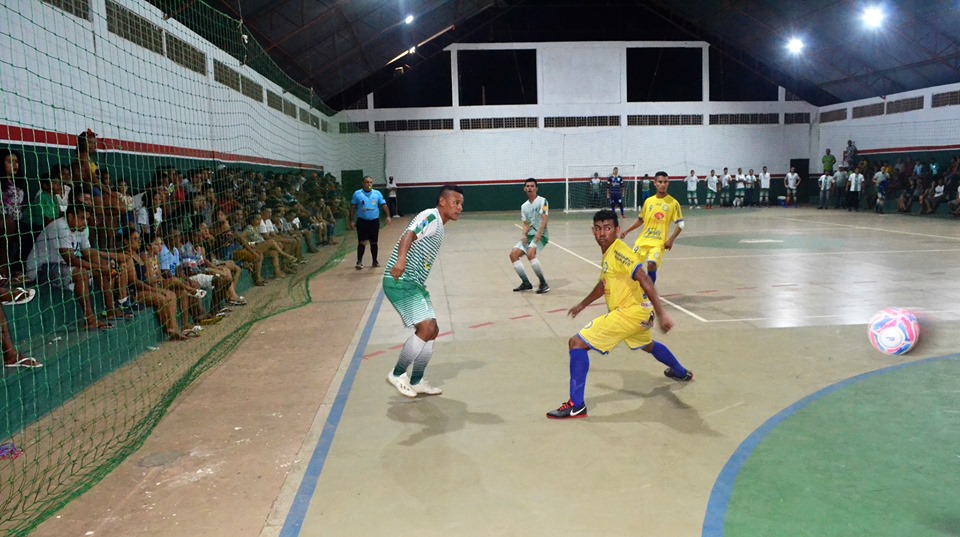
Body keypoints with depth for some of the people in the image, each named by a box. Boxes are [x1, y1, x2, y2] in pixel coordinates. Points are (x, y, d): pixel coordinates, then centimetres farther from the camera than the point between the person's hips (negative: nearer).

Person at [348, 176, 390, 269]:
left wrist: (388, 216, -12)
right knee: (362, 242, -7)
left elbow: (383, 205, 1)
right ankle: (359, 261, -1)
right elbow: (353, 208, 2)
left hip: (374, 221, 2)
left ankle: (375, 261, 24)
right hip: (362, 221, -2)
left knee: (374, 242, 11)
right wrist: (351, 220, -2)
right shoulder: (357, 194, -2)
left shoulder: (377, 193, 2)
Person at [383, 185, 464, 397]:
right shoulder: (431, 216, -10)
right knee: (426, 328, -17)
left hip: (414, 283, 10)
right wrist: (400, 260, -46)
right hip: (401, 281, -10)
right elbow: (408, 235, -27)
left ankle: (416, 381, 21)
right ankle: (397, 374, -1)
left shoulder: (438, 227, 19)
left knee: (431, 330, 11)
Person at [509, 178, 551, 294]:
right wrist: (524, 235, -9)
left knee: (530, 253, -31)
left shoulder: (542, 201, -7)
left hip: (541, 235, -8)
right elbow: (526, 224, 11)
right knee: (513, 254, -5)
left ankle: (543, 283, -23)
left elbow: (544, 220, -16)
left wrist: (538, 235, -26)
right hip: (529, 235, 8)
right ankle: (526, 283, 3)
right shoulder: (524, 206, 13)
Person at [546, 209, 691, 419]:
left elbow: (645, 280, -27)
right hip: (638, 312, 10)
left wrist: (661, 313, -33)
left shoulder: (619, 251, -19)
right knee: (647, 345, 39)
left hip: (629, 312, -10)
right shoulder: (608, 252, 10)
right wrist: (582, 304, 36)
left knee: (576, 343, -13)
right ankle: (681, 372, 63)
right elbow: (604, 283, 26)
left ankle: (576, 405, -12)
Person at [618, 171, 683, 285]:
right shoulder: (648, 201, 6)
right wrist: (627, 231, 12)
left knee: (651, 265, -22)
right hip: (643, 240, 4)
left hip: (658, 242, -4)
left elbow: (680, 224, -3)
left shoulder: (673, 203, -4)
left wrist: (671, 240, -15)